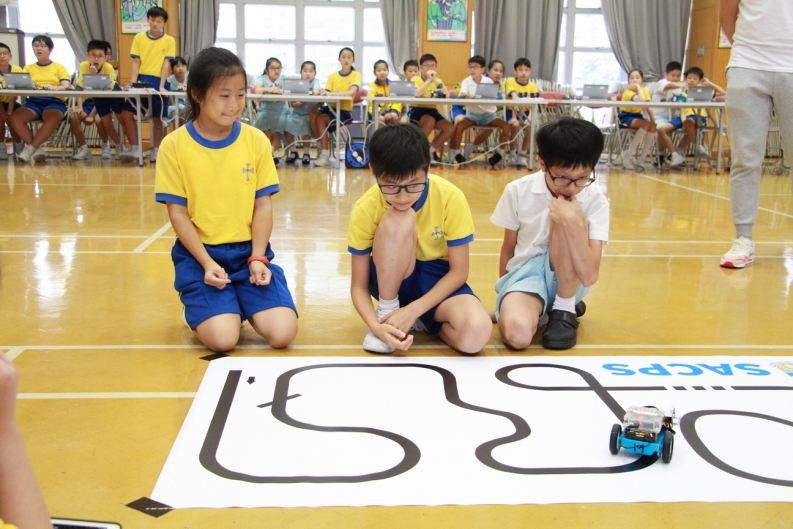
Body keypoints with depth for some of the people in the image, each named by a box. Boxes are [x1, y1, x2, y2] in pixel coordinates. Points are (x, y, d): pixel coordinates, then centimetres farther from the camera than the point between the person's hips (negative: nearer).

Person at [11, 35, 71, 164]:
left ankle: (29, 149, -31)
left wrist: (54, 88, -22)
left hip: (54, 102, -3)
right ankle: (37, 149, -27)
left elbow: (67, 86, 0)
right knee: (14, 118, -29)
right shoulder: (28, 68, 23)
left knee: (52, 119, -40)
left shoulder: (59, 67, 16)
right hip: (33, 102, 3)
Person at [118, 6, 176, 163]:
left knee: (157, 118, 1)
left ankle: (156, 151, 13)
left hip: (159, 82, -2)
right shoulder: (139, 38, 7)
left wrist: (161, 86, -13)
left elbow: (166, 64, -4)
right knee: (126, 113, -7)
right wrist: (133, 83, -8)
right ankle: (135, 149, 0)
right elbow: (136, 62, 4)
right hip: (141, 80, 2)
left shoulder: (169, 41, 3)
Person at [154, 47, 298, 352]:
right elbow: (177, 212, -4)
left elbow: (263, 204, 1)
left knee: (282, 333, -15)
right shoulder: (175, 145, -5)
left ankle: (239, 302, 16)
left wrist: (257, 258, -10)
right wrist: (206, 262, -14)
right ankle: (195, 304, 13)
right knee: (222, 338, -21)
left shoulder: (256, 140, 1)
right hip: (200, 252, -2)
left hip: (249, 250, 2)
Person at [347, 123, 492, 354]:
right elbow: (359, 285, -13)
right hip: (392, 279, 0)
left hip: (437, 281, 0)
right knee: (399, 219, -33)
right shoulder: (365, 209, -19)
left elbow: (459, 271, -14)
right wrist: (377, 326, -32)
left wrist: (413, 310, -25)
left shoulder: (451, 198, -21)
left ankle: (421, 320, -1)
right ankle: (386, 313, -14)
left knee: (475, 334, -34)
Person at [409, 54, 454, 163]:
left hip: (432, 111, 5)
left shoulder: (437, 81, 11)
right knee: (430, 122, -36)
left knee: (450, 128, -16)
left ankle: (431, 150, 5)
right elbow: (416, 94, -24)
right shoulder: (415, 79, -1)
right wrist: (428, 80, -18)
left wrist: (435, 80, -12)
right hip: (417, 110, -5)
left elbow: (447, 95, -8)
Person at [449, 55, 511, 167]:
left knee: (506, 126, -22)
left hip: (489, 114, 0)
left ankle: (499, 152, -5)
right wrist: (465, 94, -43)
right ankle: (455, 153, -13)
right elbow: (462, 94, -18)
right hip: (473, 114, 0)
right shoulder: (466, 81, -1)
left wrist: (474, 96, -28)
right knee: (459, 126, -29)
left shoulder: (488, 81, -2)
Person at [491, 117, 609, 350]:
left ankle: (565, 309, -14)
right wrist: (507, 295, 10)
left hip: (568, 282, 0)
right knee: (516, 332, -36)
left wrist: (573, 221, -32)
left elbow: (589, 276, -22)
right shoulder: (518, 191, -8)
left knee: (567, 217, -28)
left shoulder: (596, 202, -11)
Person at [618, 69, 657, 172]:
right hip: (626, 118, -6)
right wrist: (638, 87, -23)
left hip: (638, 116, 6)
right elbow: (641, 100, -36)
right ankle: (629, 155, -26)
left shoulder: (645, 90, 5)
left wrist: (653, 119, -17)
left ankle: (642, 159, -19)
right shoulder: (628, 92, -17)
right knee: (646, 124, -32)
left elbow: (648, 106, -4)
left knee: (652, 126, -23)